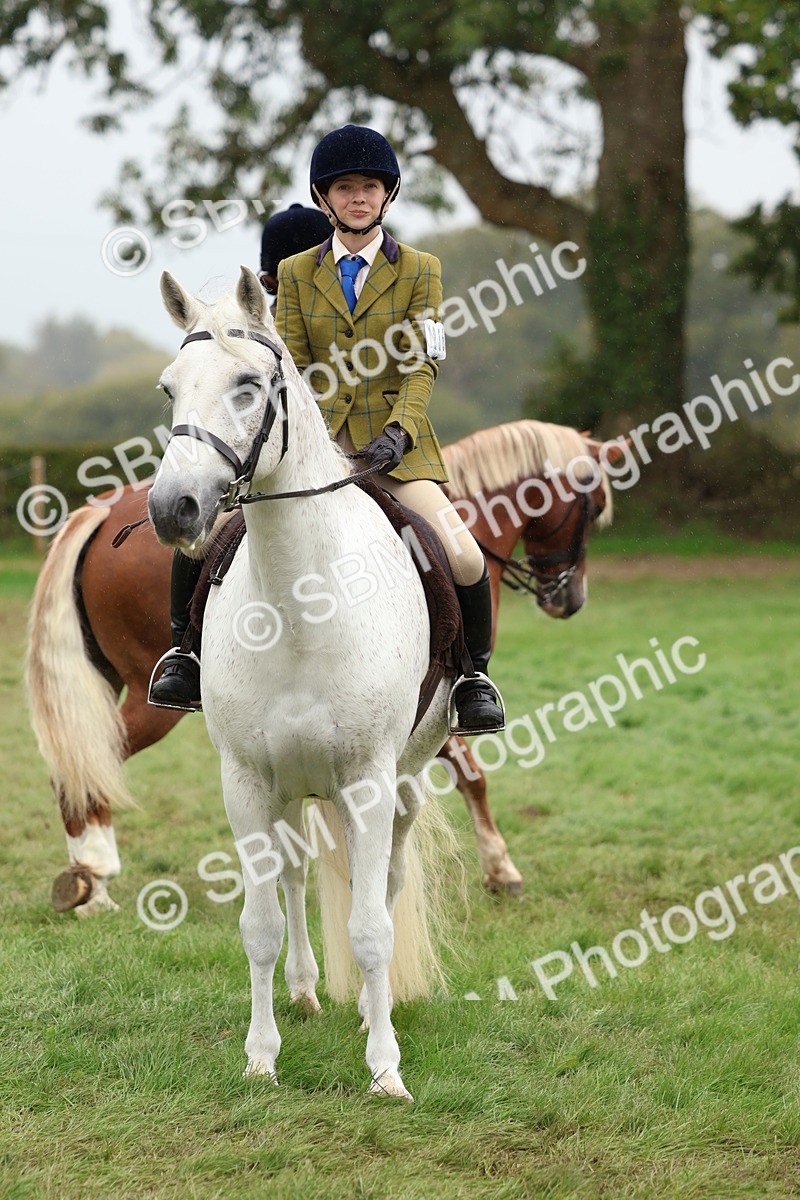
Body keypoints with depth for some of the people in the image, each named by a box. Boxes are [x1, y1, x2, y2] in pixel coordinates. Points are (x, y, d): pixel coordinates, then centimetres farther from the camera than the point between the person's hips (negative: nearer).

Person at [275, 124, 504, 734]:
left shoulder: (420, 270, 8)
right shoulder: (296, 272, 12)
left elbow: (423, 365, -1)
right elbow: (292, 369, 7)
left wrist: (398, 429, -19)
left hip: (397, 443, -1)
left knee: (463, 557, -22)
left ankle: (474, 672, 3)